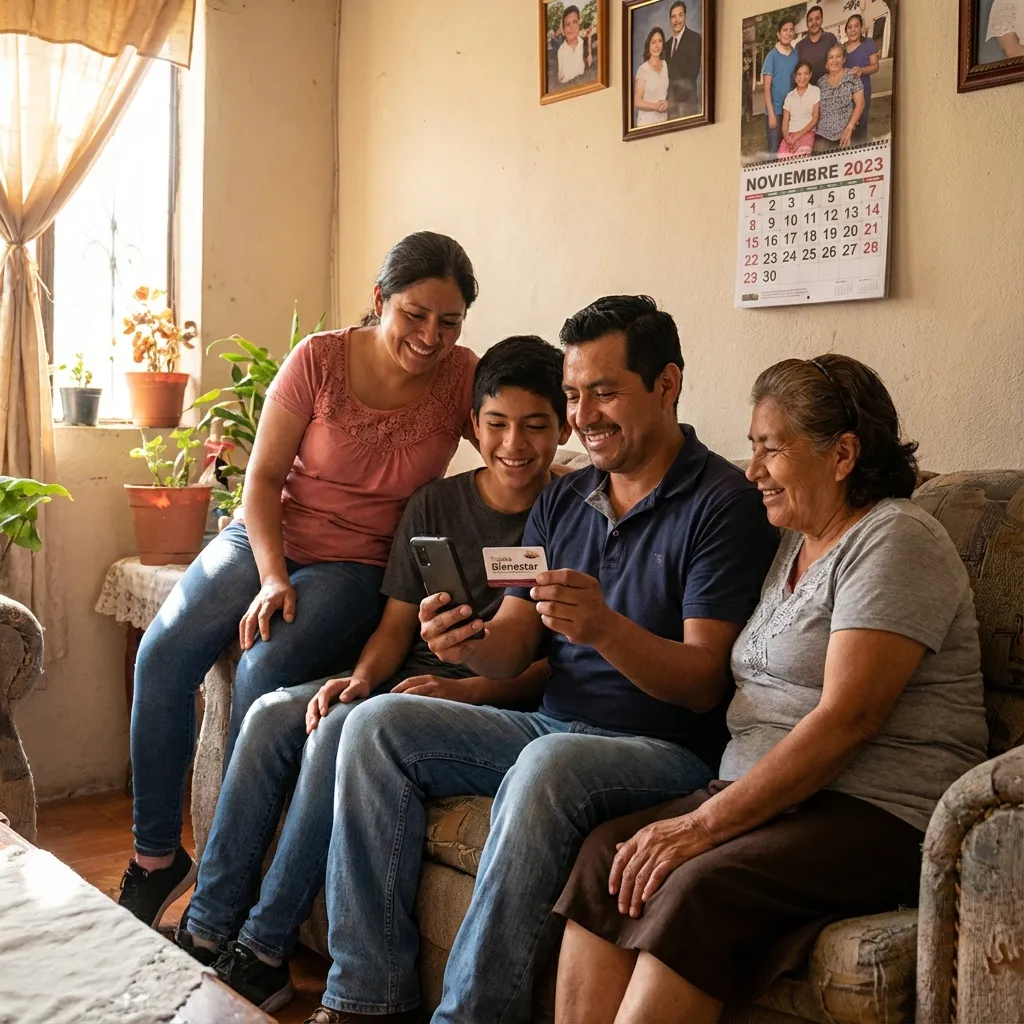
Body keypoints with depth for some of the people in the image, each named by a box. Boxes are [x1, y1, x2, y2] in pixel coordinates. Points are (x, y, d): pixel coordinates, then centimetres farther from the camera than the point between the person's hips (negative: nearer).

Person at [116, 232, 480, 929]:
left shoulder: (462, 378, -6)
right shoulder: (321, 360, -8)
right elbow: (263, 478, -5)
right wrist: (272, 577, -17)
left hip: (359, 566, -1)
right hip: (268, 538, 2)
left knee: (264, 672, -29)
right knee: (164, 653, -21)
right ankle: (156, 857, -2)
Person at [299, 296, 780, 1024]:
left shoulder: (725, 502, -9)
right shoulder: (562, 502, 12)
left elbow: (704, 683, -15)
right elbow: (514, 645, 7)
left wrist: (605, 629, -33)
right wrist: (468, 643, -17)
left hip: (666, 748, -7)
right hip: (549, 727, 7)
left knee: (549, 764, -37)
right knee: (378, 724, -8)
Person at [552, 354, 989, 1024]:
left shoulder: (894, 541, -8)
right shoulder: (793, 545, 20)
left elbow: (847, 718, -19)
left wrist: (705, 823, -21)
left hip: (881, 816, -8)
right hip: (768, 794, 8)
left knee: (696, 890, -31)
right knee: (604, 855, -15)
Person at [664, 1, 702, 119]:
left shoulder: (694, 38, -5)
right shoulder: (668, 44, 16)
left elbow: (693, 71, -13)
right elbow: (667, 71, 14)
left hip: (686, 100, -6)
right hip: (671, 100, 6)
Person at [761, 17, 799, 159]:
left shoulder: (796, 55, 6)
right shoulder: (772, 56, -5)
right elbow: (767, 88, -7)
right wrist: (771, 114, -14)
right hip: (775, 110, -4)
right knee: (774, 151, -4)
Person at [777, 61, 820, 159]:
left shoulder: (815, 91, 6)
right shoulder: (790, 95, 15)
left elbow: (815, 119, 1)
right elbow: (785, 121, 10)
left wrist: (799, 135, -9)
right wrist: (787, 137, -11)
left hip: (807, 132, -3)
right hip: (790, 134, 3)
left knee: (802, 154, -34)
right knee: (783, 157, -26)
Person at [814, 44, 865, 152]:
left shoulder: (852, 77, -2)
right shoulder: (821, 82, 10)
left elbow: (860, 104, -5)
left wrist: (849, 128, -12)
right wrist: (814, 127, 2)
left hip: (843, 133, -3)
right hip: (822, 133, 3)